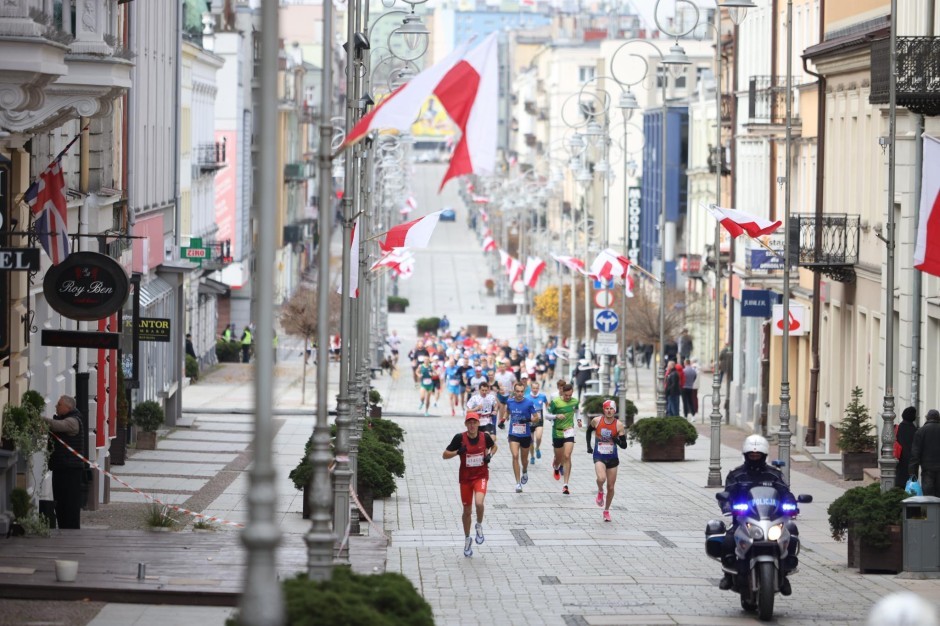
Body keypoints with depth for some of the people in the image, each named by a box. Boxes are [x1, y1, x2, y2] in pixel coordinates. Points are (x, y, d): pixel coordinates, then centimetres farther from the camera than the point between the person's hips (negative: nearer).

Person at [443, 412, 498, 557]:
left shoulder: (485, 437, -6)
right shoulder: (460, 438, -10)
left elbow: (494, 446, 16)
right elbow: (445, 455, -5)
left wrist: (490, 455, -4)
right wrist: (457, 452, -23)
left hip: (481, 476, -1)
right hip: (465, 478, 1)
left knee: (479, 503, -25)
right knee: (467, 511, 10)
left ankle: (479, 526, 6)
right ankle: (467, 539, 31)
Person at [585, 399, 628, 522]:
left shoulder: (619, 425, -9)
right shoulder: (597, 421, -8)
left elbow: (624, 446, -7)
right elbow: (589, 430, 15)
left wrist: (617, 440, -27)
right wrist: (589, 446, 9)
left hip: (612, 458, 1)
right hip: (599, 456, -1)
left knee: (611, 487, 8)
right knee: (601, 478, -30)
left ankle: (607, 511, 29)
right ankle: (600, 491, 5)